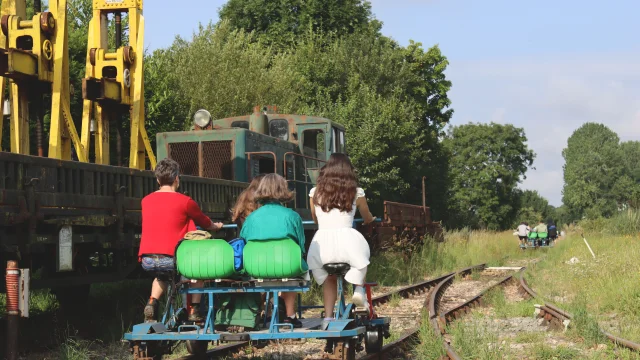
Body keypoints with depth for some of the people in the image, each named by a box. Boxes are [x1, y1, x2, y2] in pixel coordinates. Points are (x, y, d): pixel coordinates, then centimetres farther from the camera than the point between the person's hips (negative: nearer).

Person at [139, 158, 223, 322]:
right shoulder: (185, 201, -3)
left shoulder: (146, 201, 12)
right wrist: (216, 226, 40)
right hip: (170, 259, -4)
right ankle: (194, 311, 19)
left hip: (147, 260, 4)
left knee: (162, 275, 38)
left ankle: (151, 304, 15)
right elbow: (205, 223, 15)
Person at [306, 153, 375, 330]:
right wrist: (372, 219, 47)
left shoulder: (316, 193, 11)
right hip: (347, 239, -2)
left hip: (322, 241, 2)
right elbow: (368, 219, 23)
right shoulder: (356, 193, 8)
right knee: (362, 250, 31)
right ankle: (359, 289, 12)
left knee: (329, 277, 25)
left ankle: (328, 317, 12)